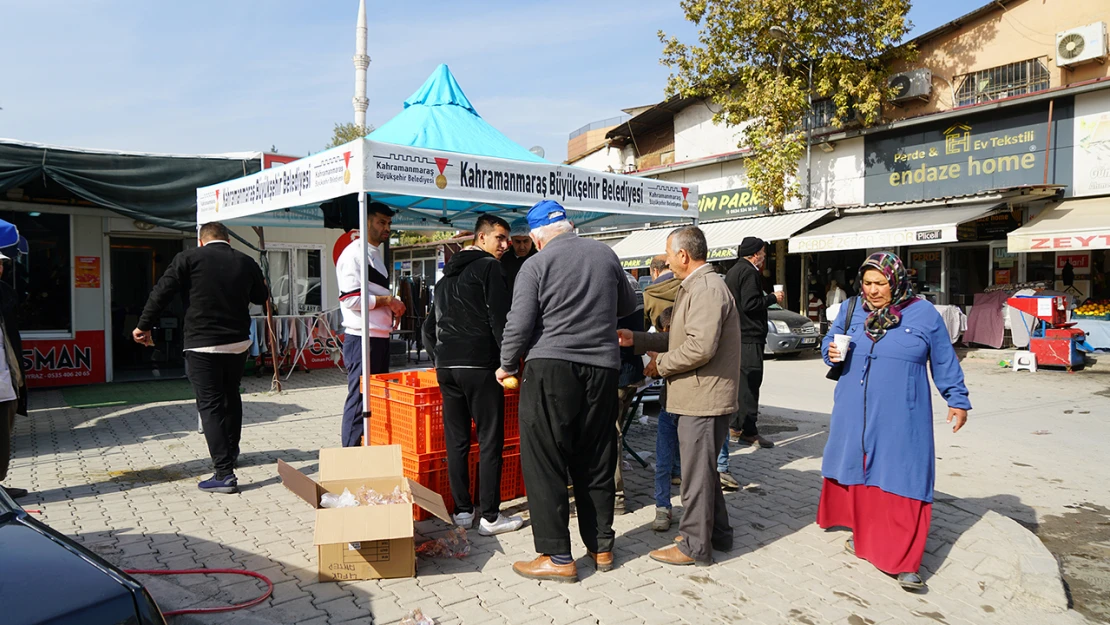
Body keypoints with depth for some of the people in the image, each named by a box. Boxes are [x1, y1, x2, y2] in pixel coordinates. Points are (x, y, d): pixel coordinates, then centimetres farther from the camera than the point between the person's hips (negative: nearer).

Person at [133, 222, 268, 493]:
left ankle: (224, 473, -7)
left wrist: (144, 326, 4)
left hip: (202, 345, -4)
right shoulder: (246, 262, 4)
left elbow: (161, 293, -7)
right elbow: (261, 297, 18)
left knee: (210, 406, -3)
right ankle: (231, 453, 39)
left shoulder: (188, 258, -5)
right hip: (238, 343, 4)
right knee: (231, 397, 23)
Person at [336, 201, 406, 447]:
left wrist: (394, 308, 11)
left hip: (380, 336, 10)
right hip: (361, 337, -10)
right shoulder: (353, 253, -10)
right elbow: (351, 298, -20)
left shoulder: (376, 254, 19)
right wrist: (387, 300, -14)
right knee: (360, 398, -6)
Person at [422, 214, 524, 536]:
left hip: (446, 366, 8)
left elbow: (429, 328, 23)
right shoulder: (489, 267, -3)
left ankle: (462, 511, 16)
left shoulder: (445, 277, 22)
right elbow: (500, 319, -12)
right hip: (479, 365, -8)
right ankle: (490, 516, 2)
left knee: (456, 441, 10)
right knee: (490, 441, -2)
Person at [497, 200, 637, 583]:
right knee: (596, 463, 14)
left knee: (544, 463, 3)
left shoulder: (536, 265, -4)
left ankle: (557, 558, 6)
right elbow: (628, 305, 21)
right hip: (602, 368, 5)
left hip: (551, 368, -5)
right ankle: (601, 547, 25)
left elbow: (519, 324, -9)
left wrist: (507, 366, 6)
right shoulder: (605, 254, 9)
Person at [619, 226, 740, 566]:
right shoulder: (693, 288, 17)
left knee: (696, 471, 0)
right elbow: (679, 338, 19)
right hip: (700, 397, 11)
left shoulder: (707, 289, -18)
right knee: (703, 468, 20)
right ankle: (717, 533, 33)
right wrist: (636, 339, 11)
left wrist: (661, 364, -13)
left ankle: (694, 545, 12)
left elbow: (701, 347, -27)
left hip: (704, 398, -11)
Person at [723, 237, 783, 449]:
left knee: (739, 381, 15)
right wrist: (773, 298, -8)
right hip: (749, 338, -10)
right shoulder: (749, 272, -13)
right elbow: (750, 304, -22)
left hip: (735, 335, 10)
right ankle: (748, 431, -6)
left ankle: (736, 426, 21)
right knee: (750, 383, -8)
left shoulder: (733, 271, 19)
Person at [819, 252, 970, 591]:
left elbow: (944, 363, 7)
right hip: (855, 415, 3)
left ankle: (904, 562, 4)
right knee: (857, 474, 13)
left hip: (901, 419, -3)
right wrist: (831, 351, -7)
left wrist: (958, 400, 8)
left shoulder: (925, 314, -1)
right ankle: (862, 534, 34)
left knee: (902, 485, -3)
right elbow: (830, 339, 16)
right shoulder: (850, 309, 5)